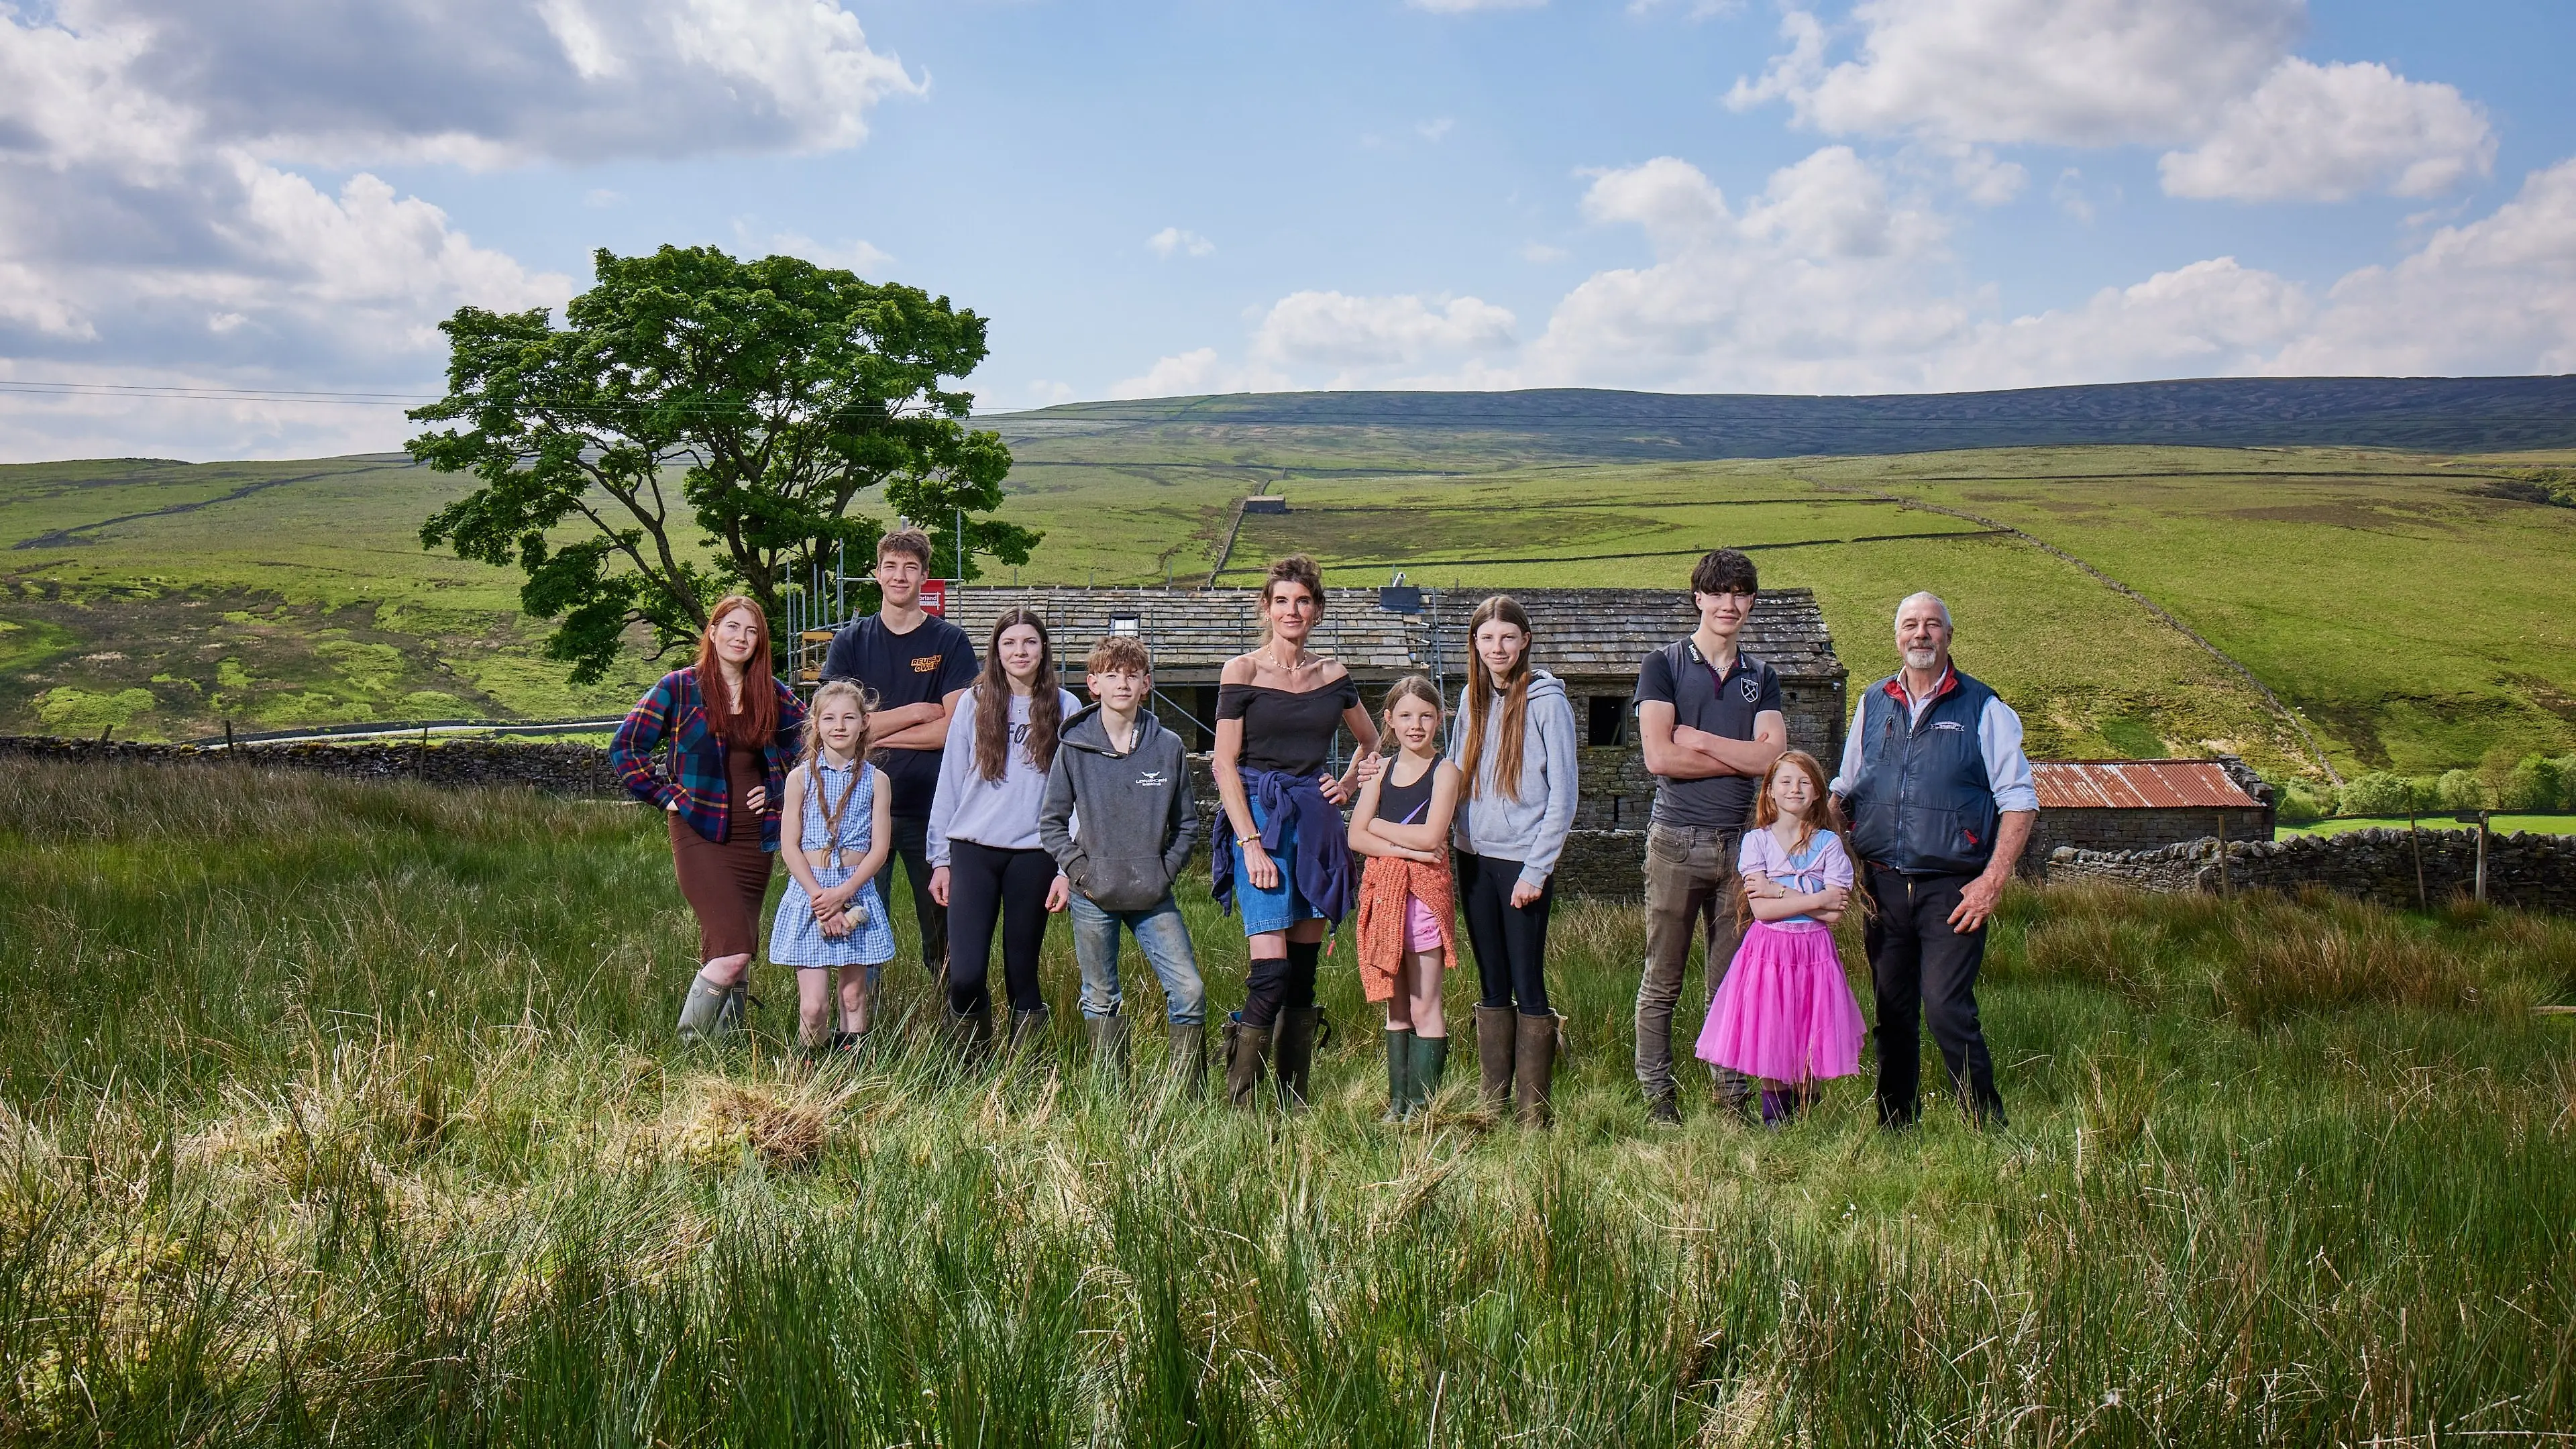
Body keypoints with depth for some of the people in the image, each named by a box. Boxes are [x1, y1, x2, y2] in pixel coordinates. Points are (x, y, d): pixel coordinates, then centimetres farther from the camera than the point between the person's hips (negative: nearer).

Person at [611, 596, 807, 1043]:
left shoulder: (771, 693, 8)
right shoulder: (678, 688, -3)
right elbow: (625, 749, -2)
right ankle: (690, 1047, -3)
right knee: (733, 951, -18)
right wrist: (664, 796, -6)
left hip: (755, 837, 4)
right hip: (700, 835, -4)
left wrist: (777, 786, 9)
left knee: (729, 951, 9)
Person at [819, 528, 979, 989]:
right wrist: (916, 712, -6)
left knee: (943, 925, 3)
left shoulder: (951, 643, 2)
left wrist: (878, 732, -8)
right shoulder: (850, 641, 7)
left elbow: (952, 729, -8)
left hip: (931, 808, -1)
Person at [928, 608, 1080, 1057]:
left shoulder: (1065, 708, 4)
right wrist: (940, 860, 7)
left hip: (1034, 855, 0)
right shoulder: (974, 703, 7)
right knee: (965, 976, -9)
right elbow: (949, 785, 9)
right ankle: (973, 1053, 18)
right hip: (973, 851, 0)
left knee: (1022, 975, 5)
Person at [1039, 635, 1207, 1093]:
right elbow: (1051, 821, 3)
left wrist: (1165, 872, -3)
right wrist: (1081, 871, -7)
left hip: (1154, 898, 1)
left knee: (1189, 990, -8)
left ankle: (1188, 1096, 4)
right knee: (1100, 999, 8)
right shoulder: (1074, 748, -2)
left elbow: (1187, 823, 8)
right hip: (1094, 897, 0)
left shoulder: (1169, 747, 1)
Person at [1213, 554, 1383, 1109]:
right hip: (1260, 820, -5)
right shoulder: (1242, 670, -2)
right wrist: (1250, 843, -13)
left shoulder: (1332, 674, 11)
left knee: (1305, 973, 7)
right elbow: (1225, 764, -6)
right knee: (1271, 973, -14)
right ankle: (1237, 1105, -7)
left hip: (1317, 823, 5)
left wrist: (1350, 783, 9)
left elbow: (1372, 742, 27)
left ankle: (1295, 1105, 14)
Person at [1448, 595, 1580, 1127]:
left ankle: (1533, 1112, 3)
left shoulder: (1546, 701, -7)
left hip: (1523, 862, -5)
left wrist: (1536, 869, -12)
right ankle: (1493, 1102, 16)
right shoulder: (1472, 699, 10)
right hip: (1475, 858, 5)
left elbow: (1563, 794, -9)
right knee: (1492, 985, 10)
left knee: (1527, 986, -3)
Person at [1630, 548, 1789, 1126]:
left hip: (1740, 841, 3)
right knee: (1662, 982, 1)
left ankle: (1734, 1096, 14)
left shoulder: (1761, 677, 14)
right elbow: (1659, 757, -11)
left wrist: (1698, 739, -8)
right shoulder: (1663, 666, 3)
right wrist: (1741, 757, -5)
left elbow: (1774, 756, -2)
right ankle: (1657, 1097, 8)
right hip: (1676, 840, -3)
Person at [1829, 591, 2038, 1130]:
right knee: (1891, 1014, 9)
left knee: (1947, 1009, -13)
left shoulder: (1982, 708, 1)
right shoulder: (1873, 704, 13)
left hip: (1952, 889, -4)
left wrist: (1992, 880, -10)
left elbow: (2020, 801, -1)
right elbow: (1844, 791, 20)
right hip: (1884, 886, 4)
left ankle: (1990, 1131, -3)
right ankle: (1894, 1128, 19)